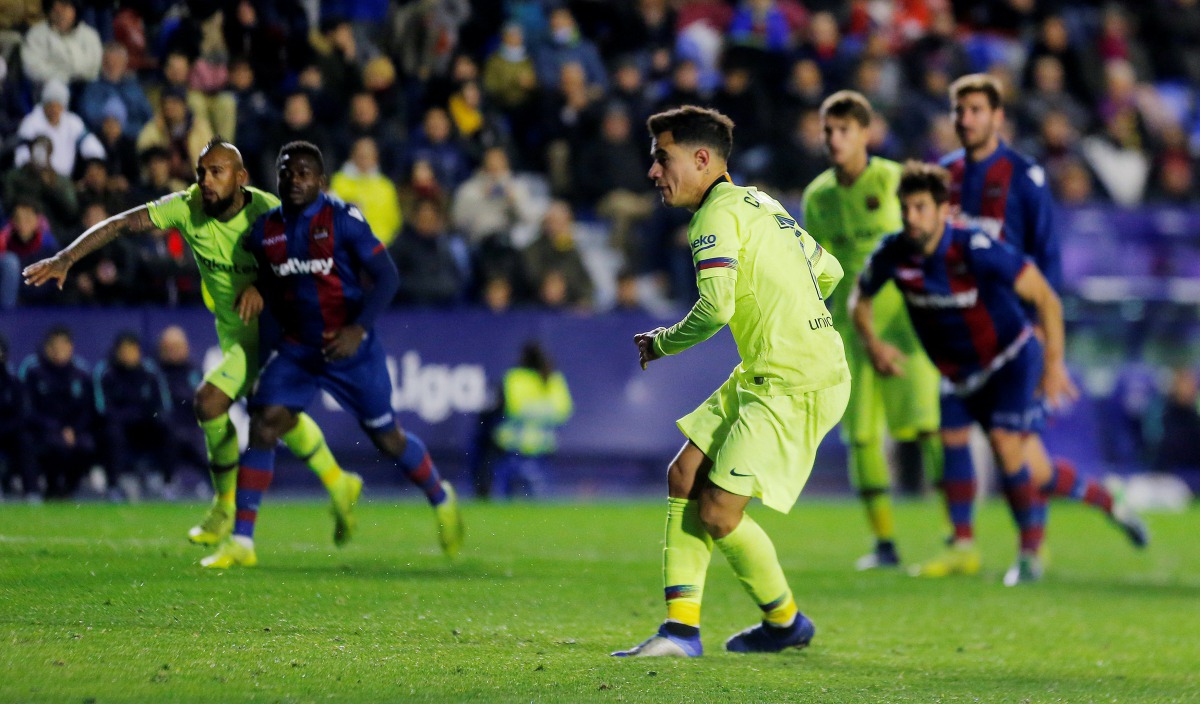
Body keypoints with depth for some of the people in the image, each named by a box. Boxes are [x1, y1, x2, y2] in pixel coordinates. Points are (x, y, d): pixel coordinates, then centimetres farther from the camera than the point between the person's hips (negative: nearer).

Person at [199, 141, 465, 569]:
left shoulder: (342, 220, -13)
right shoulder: (266, 230, 1)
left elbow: (387, 277, -13)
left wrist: (358, 329, -23)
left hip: (350, 347, -3)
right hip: (297, 350, 3)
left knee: (387, 438, 7)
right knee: (263, 425, -15)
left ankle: (441, 499, 37)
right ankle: (241, 542, -15)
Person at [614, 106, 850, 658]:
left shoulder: (719, 214, -12)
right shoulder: (758, 203, 17)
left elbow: (715, 308, -23)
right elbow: (828, 271, 25)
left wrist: (660, 343, -6)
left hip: (795, 385, -10)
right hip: (764, 377, 10)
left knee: (718, 513, -8)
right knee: (684, 476, 6)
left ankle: (785, 622, 14)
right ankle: (682, 628, 5)